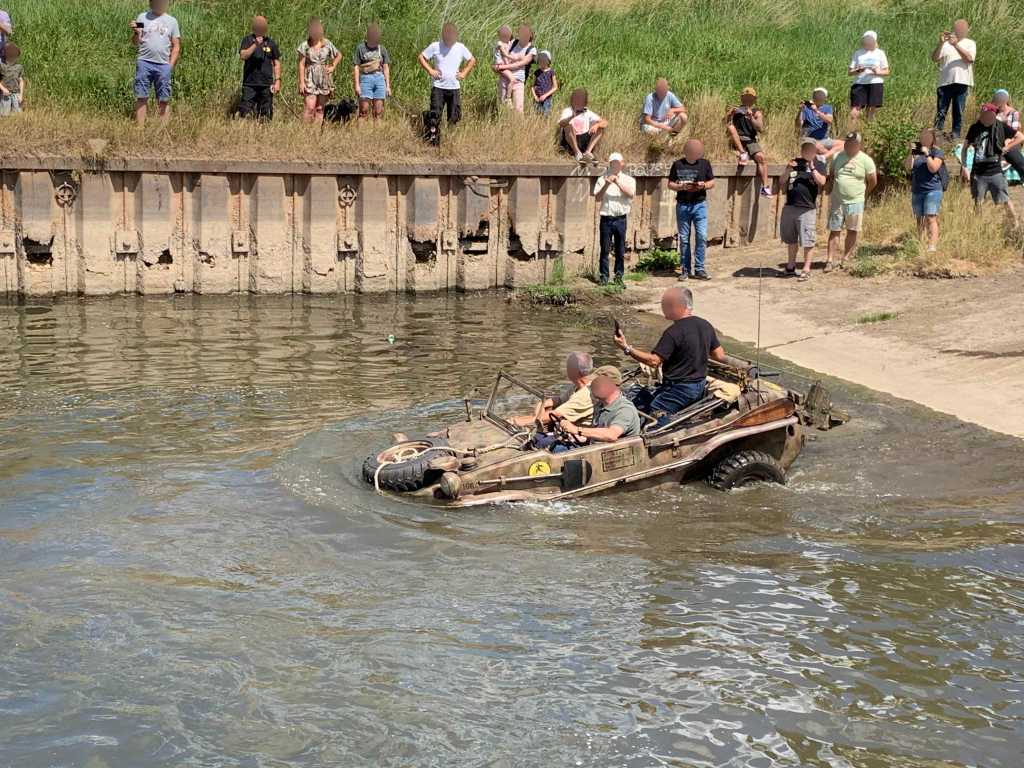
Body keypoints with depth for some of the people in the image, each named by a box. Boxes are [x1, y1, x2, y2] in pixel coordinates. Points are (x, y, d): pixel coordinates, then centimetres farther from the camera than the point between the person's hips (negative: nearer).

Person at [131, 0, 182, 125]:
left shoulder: (172, 21, 10)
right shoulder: (142, 17, 10)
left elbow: (176, 47, 9)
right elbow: (135, 43, 10)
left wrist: (171, 65, -2)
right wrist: (136, 33, -11)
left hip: (163, 65, 0)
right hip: (144, 63, 0)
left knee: (164, 100, -1)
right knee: (141, 97, -3)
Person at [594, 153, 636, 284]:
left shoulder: (628, 179, 8)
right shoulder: (602, 179, 7)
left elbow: (631, 194, -10)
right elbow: (597, 198, -3)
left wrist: (618, 183, -18)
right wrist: (606, 185, -15)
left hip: (621, 218, 1)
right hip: (606, 218, 0)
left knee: (620, 250, 4)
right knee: (605, 249, 1)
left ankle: (619, 275, 12)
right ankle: (604, 276, 6)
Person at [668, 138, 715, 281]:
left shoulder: (704, 164, 6)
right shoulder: (678, 165, 2)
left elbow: (712, 183, 11)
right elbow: (670, 184, 5)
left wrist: (704, 185, -11)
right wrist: (681, 186, -15)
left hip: (700, 205, 0)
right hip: (682, 205, 0)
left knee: (702, 236, -8)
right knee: (684, 239, 5)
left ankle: (699, 269, -1)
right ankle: (685, 270, 12)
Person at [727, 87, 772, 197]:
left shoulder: (757, 112, 7)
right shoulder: (735, 110, 8)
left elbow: (761, 129, -8)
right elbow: (726, 122, -8)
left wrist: (751, 118, -19)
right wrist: (730, 114, -27)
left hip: (750, 141, 0)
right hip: (737, 142, 0)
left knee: (761, 157, -25)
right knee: (731, 126, -27)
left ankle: (765, 187, -29)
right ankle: (743, 154, -33)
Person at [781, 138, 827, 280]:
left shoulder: (819, 165, 3)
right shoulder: (795, 162, 13)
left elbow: (822, 182, -12)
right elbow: (782, 180, 12)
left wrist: (812, 168, -18)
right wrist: (789, 169, -6)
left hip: (807, 208, -5)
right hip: (790, 206, 5)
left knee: (807, 241, -5)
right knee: (791, 239, 15)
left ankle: (806, 269, 0)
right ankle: (791, 266, 27)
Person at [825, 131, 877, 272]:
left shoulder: (866, 160, -7)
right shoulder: (838, 157, 3)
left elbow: (873, 181, 2)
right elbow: (831, 176, 17)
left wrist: (862, 194, 9)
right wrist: (829, 189, 6)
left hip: (855, 202, -2)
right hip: (836, 201, 2)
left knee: (852, 231, 6)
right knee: (834, 231, 1)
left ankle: (845, 258, 17)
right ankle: (830, 260, 3)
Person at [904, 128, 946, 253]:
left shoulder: (937, 152, 1)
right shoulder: (917, 151, 13)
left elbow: (933, 168, -13)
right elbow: (908, 168, 4)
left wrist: (926, 154, -14)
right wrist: (911, 153, -5)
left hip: (932, 190, -5)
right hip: (916, 191, 5)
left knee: (931, 218, -14)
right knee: (920, 219, 7)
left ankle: (932, 246, -20)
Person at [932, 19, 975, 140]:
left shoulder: (970, 43, 10)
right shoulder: (946, 43, 11)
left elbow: (969, 58, -10)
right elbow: (934, 58, 0)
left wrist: (956, 45, -19)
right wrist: (940, 43, -14)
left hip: (961, 81, 0)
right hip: (945, 81, 0)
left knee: (958, 111, 2)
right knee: (941, 111, -2)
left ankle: (956, 133, 8)